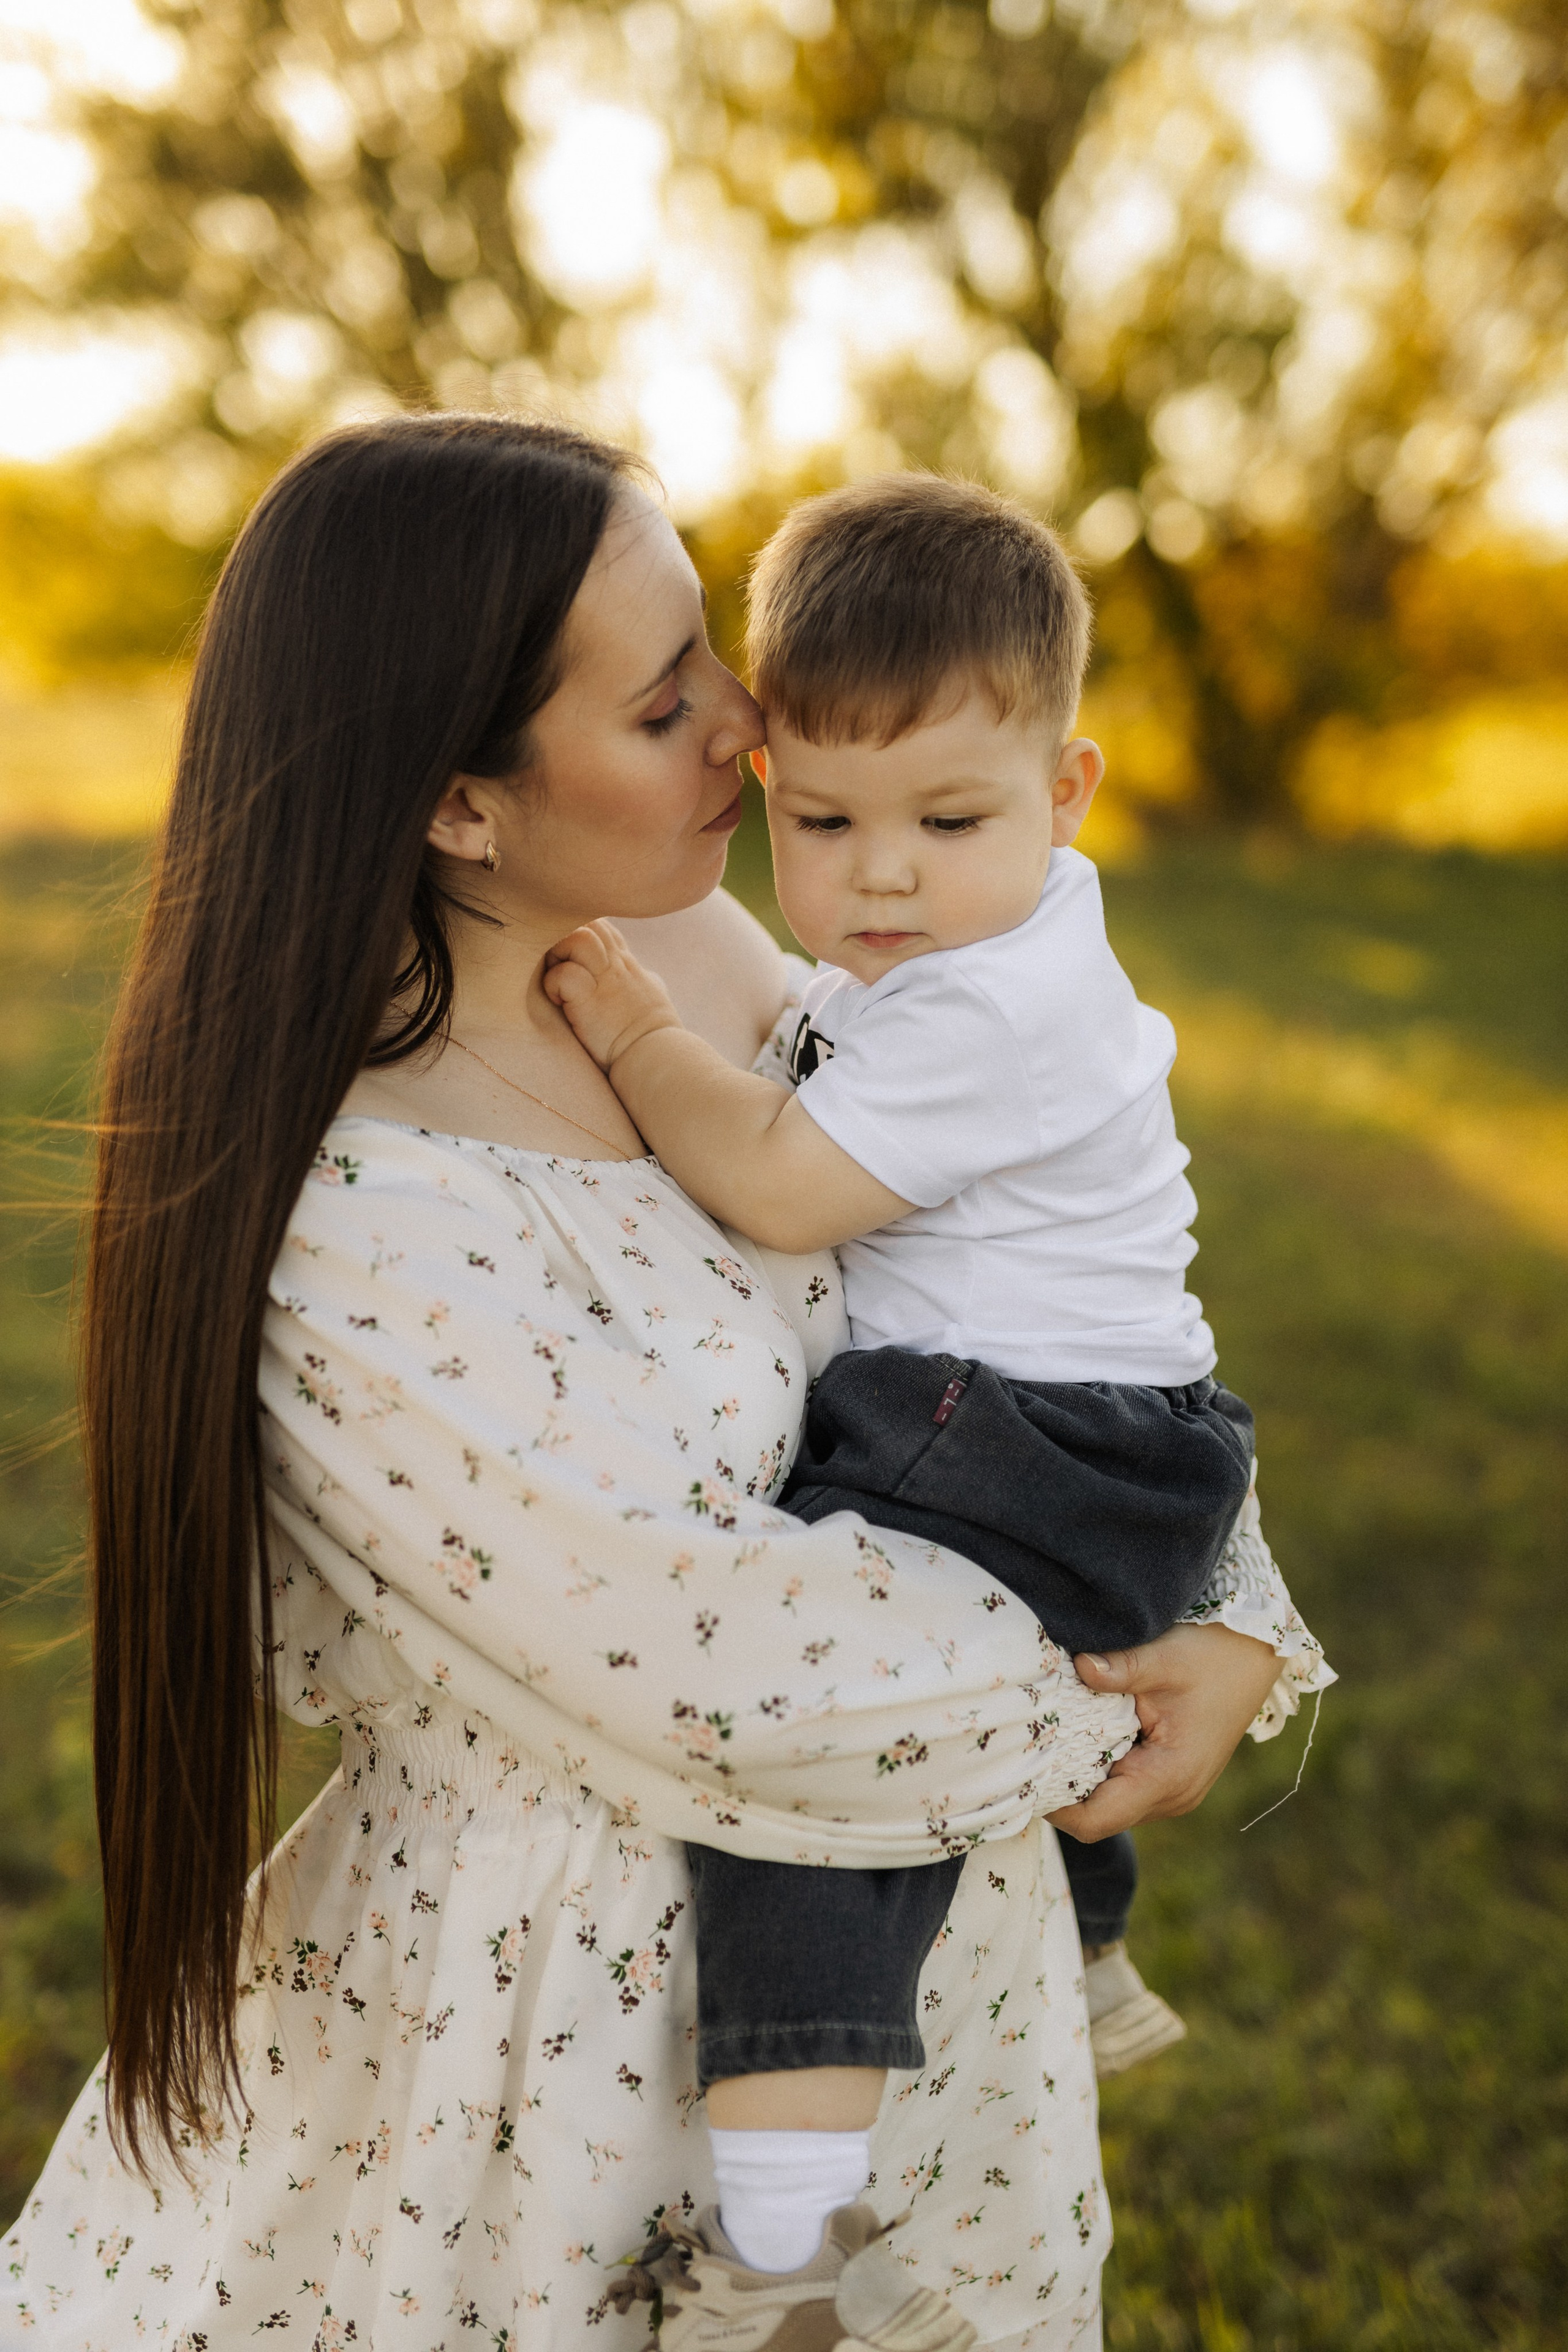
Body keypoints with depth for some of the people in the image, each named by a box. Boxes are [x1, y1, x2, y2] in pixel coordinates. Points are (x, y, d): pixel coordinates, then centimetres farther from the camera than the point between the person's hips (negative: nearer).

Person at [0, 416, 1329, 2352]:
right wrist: (1072, 1722, -10)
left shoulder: (696, 947, -6)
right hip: (579, 1975, -6)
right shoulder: (360, 1224, -28)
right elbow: (727, 1677, -24)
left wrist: (1241, 1616, -6)